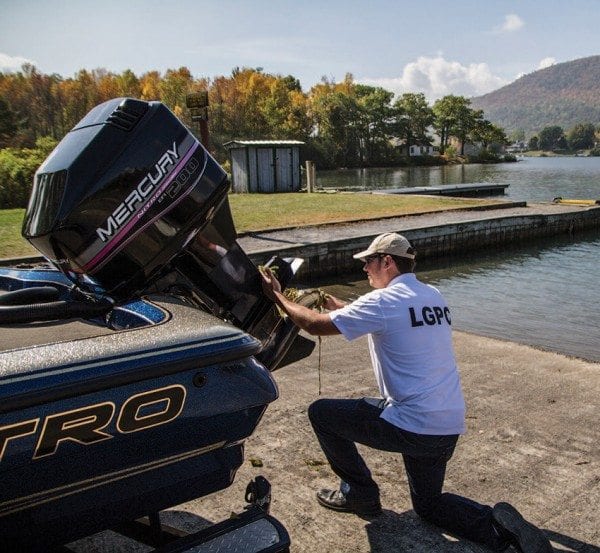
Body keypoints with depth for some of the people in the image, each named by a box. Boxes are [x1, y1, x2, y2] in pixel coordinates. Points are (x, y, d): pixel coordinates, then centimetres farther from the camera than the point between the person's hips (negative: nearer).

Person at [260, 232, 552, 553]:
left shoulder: (383, 301, -14)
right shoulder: (434, 297, 10)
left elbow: (317, 325, -9)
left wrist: (277, 296, 5)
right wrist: (336, 305, 25)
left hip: (412, 427, -8)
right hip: (450, 427, 8)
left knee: (320, 413, 8)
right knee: (427, 504, 28)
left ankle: (359, 493, 20)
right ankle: (498, 525, 4)